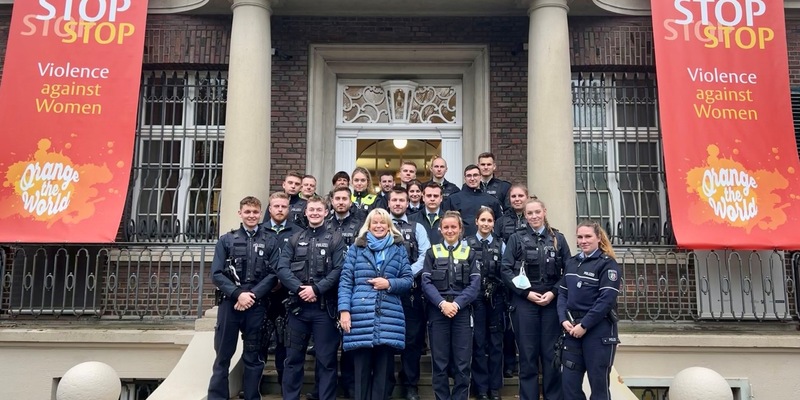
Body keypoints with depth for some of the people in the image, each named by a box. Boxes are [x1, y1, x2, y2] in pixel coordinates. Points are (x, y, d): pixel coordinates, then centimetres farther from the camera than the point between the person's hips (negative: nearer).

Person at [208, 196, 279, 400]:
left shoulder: (270, 242, 8)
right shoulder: (226, 240, 8)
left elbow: (273, 274, -1)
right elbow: (216, 274, -1)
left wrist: (252, 295, -13)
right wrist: (238, 294, -13)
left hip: (257, 306, 0)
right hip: (229, 303, 0)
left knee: (253, 357, 8)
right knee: (223, 356, 5)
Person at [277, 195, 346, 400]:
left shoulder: (335, 239, 5)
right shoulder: (295, 239, 12)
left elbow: (338, 270, -6)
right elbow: (282, 268, 1)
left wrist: (316, 289, -16)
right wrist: (299, 288, -13)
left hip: (325, 307, -2)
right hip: (298, 305, 3)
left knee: (326, 358, 3)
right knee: (293, 357, 9)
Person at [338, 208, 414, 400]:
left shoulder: (399, 249, 13)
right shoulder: (356, 248, 10)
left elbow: (408, 279, 10)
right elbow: (345, 281, 5)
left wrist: (389, 283, -8)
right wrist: (344, 309, -6)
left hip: (389, 317, 1)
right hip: (361, 316, -1)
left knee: (383, 370, 4)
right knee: (362, 369, 2)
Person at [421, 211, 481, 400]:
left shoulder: (469, 253, 10)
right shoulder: (432, 252, 9)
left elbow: (475, 284, 0)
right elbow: (426, 283, -1)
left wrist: (457, 304, -14)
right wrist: (442, 303, -15)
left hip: (462, 312, 0)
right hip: (437, 312, 0)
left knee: (462, 363, 1)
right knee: (439, 362, 4)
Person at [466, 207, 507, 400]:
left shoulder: (500, 244, 9)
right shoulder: (467, 243, 1)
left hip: (496, 297, 2)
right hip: (475, 297, -2)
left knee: (496, 342, 7)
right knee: (478, 341, 3)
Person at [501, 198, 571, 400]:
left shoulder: (558, 239, 9)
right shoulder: (516, 238, 5)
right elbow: (506, 270, -2)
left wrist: (553, 293, -8)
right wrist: (527, 293, -10)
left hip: (552, 302, 1)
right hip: (524, 302, -1)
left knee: (551, 353, 5)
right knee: (527, 353, 4)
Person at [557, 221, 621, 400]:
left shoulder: (607, 263, -6)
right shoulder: (571, 263, 12)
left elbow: (607, 300, -15)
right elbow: (563, 293, 11)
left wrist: (584, 325, -17)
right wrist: (564, 320, -5)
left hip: (598, 330, -6)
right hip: (573, 329, 6)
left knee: (598, 383, 4)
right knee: (569, 382, 7)